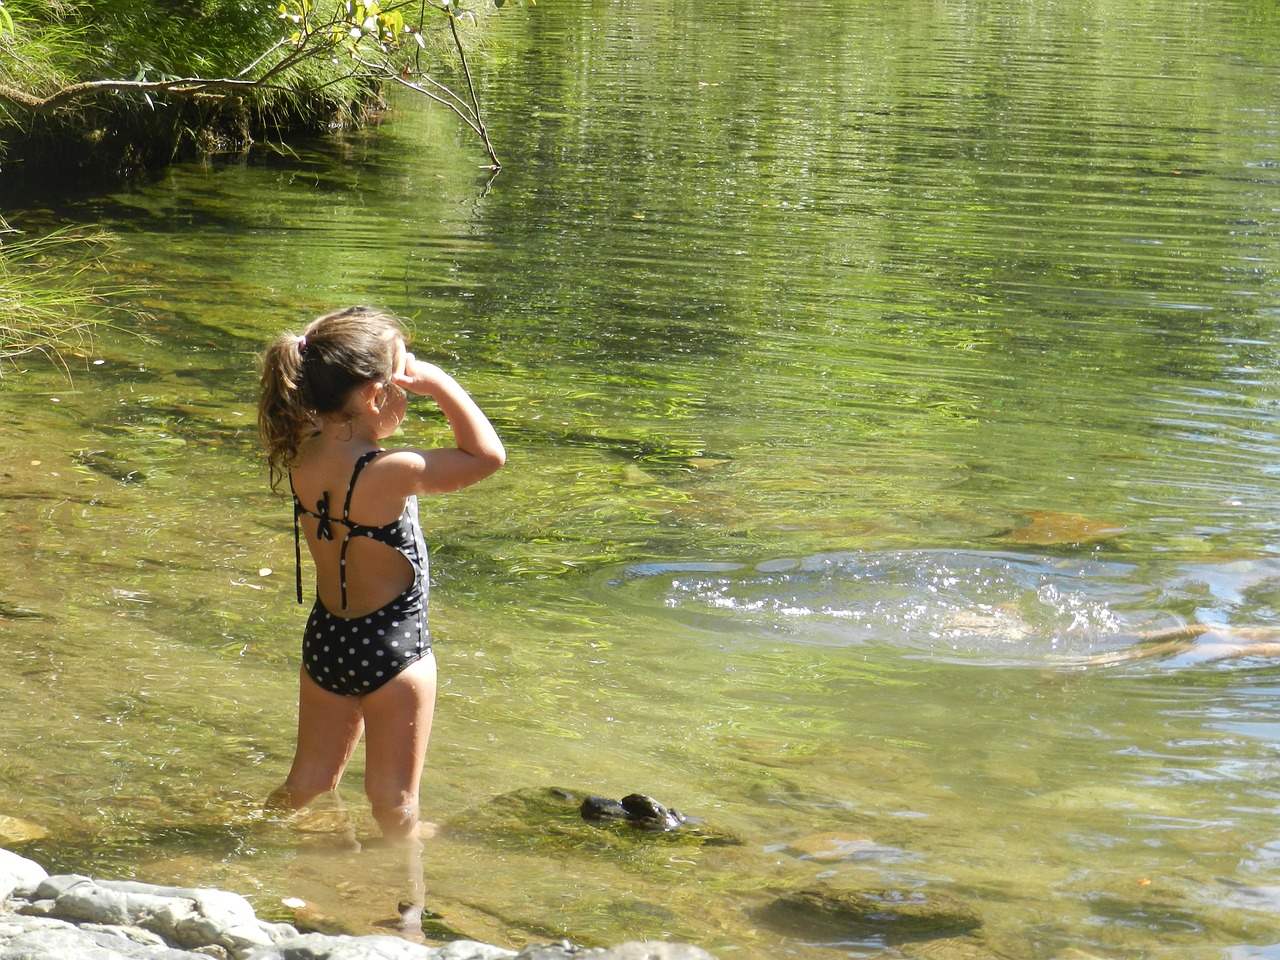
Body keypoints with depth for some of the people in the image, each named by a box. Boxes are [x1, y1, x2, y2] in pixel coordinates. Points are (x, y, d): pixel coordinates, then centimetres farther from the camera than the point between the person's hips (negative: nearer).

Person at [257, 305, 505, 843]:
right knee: (394, 799, 12)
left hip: (324, 640, 7)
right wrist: (439, 384, -15)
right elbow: (487, 455, -18)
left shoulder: (303, 457, -9)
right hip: (392, 647, -7)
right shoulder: (387, 474, -27)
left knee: (311, 779, 25)